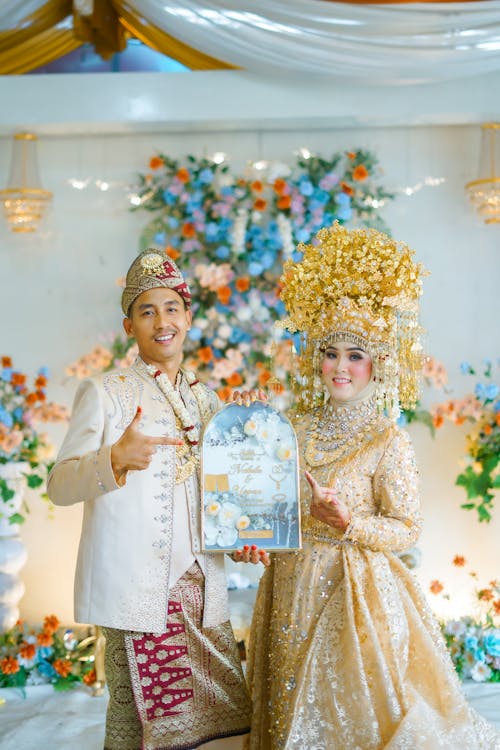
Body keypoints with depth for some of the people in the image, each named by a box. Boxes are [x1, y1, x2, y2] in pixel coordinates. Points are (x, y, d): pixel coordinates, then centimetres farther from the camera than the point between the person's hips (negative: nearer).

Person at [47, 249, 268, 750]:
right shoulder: (104, 392, 0)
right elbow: (58, 485, -7)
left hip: (201, 588, 5)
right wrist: (116, 458, -25)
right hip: (136, 588, -5)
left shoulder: (205, 400, 17)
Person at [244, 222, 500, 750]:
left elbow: (407, 529, -9)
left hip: (356, 589, -5)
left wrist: (350, 525, -23)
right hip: (293, 586, 5)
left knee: (352, 706, 4)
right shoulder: (297, 427, 5)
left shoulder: (388, 440, -9)